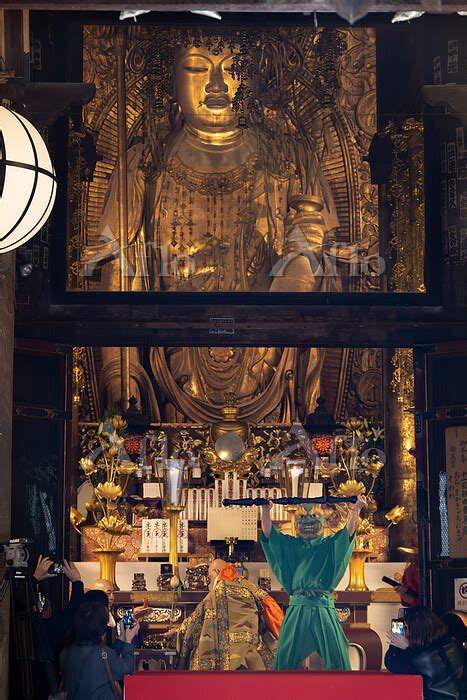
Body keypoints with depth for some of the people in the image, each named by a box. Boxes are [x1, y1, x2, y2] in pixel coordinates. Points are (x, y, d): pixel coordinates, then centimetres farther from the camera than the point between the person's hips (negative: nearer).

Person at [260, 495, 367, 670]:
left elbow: (348, 531, 1)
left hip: (324, 608, 0)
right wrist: (266, 510, -10)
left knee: (336, 656, -3)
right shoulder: (291, 546, 14)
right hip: (298, 607, 1)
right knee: (286, 656, 0)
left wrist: (357, 508, -12)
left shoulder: (329, 545, 13)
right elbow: (268, 533, 4)